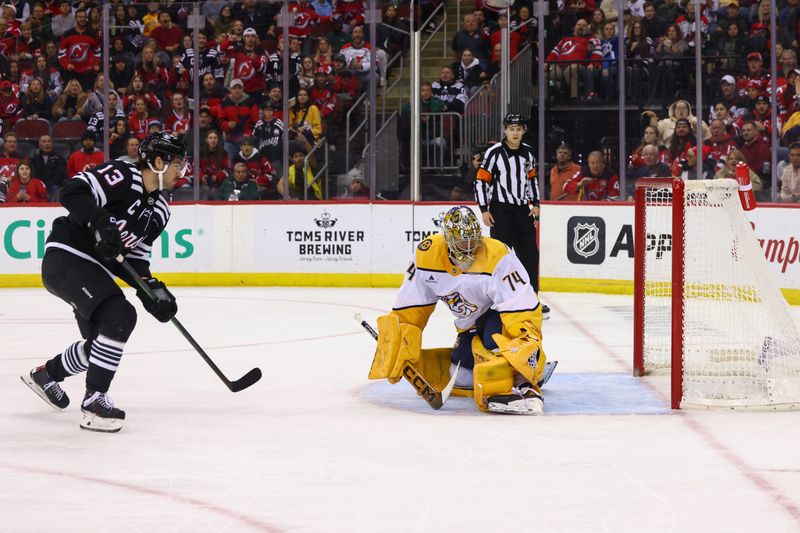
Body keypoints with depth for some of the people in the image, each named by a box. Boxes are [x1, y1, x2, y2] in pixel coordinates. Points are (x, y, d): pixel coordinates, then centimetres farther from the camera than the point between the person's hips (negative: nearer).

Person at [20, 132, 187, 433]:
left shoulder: (159, 210, 11)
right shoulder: (123, 176, -15)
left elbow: (136, 258, 12)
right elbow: (72, 193, -26)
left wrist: (151, 289, -3)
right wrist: (102, 223, -35)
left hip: (94, 269, 10)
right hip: (66, 258, -10)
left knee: (101, 342, 16)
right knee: (120, 316, -25)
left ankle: (46, 374, 42)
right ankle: (94, 401, -20)